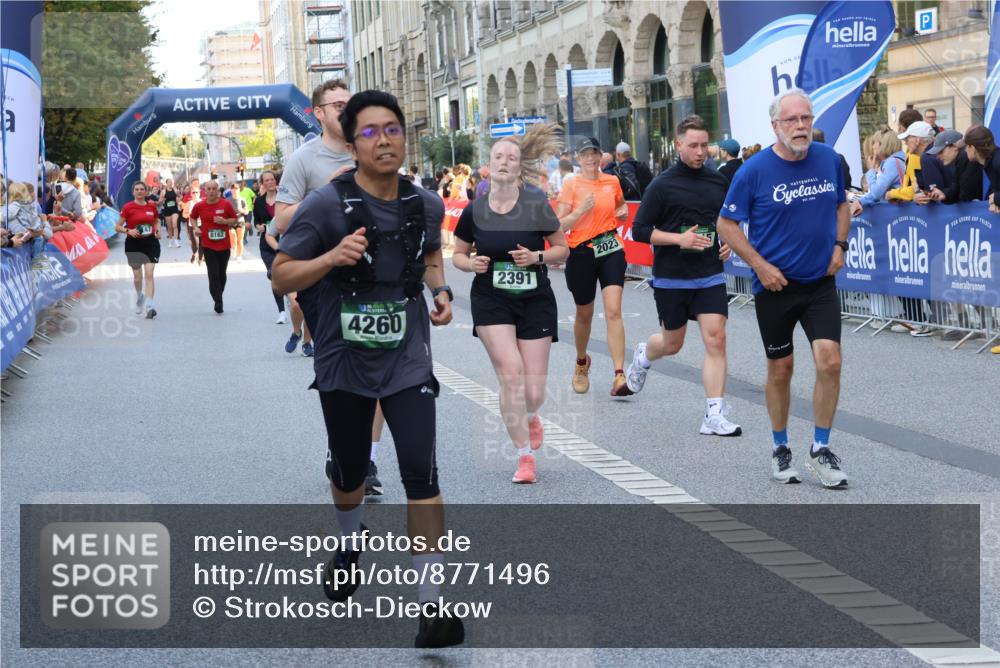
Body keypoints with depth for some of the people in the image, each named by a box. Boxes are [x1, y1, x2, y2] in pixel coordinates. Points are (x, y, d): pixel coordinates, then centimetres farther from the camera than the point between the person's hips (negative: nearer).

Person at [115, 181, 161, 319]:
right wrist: (128, 231, -20)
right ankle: (139, 296, 43)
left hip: (150, 243, 1)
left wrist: (157, 230, 1)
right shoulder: (128, 207, -4)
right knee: (137, 276, 10)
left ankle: (149, 306, -18)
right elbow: (118, 227, -2)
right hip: (134, 244, -1)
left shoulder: (152, 206, 4)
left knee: (149, 274, -13)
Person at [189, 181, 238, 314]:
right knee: (213, 274, -10)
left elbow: (234, 220, 4)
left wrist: (225, 221, -15)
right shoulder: (199, 206, -2)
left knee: (222, 274, 11)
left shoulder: (226, 204, -4)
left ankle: (218, 299, 29)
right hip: (208, 246, -1)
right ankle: (218, 303, -9)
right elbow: (192, 218, 16)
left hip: (224, 245, 1)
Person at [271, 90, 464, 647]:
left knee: (421, 475, -11)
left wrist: (441, 291, -1)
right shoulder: (327, 205, -14)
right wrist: (333, 257, -29)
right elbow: (281, 275, -11)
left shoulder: (427, 204, -2)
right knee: (349, 472, 18)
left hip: (408, 360, 1)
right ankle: (353, 543, 51)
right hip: (344, 362, -1)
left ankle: (433, 605, -5)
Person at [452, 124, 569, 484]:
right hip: (491, 300, 0)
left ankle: (529, 417, 39)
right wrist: (471, 263, -12)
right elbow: (458, 254, 10)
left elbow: (562, 248, 2)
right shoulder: (474, 211, -3)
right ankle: (525, 457, -3)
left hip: (535, 300, 0)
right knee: (510, 372, -17)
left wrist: (537, 257, -17)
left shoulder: (537, 205, -7)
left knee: (534, 392, -1)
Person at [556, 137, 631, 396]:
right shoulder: (571, 185, -5)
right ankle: (582, 362, 42)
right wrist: (581, 210, -22)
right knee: (584, 314, 14)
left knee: (613, 311, -14)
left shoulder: (612, 181, 4)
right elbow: (559, 225, -8)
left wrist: (623, 212, 3)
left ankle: (619, 376, -19)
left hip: (611, 251, 1)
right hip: (581, 253, -1)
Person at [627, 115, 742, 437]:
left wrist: (730, 242, 0)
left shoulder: (719, 181, 4)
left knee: (716, 339, -10)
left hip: (711, 276, 3)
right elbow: (640, 230, -8)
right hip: (671, 278, -2)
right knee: (672, 344, 12)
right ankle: (643, 356, 49)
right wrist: (680, 239, -19)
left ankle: (714, 416, -7)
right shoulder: (662, 185, -8)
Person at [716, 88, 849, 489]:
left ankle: (820, 450, 4)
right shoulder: (755, 170, -12)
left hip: (821, 281, 2)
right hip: (775, 284, -2)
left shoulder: (829, 159, -1)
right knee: (780, 369, 8)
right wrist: (761, 266, -12)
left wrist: (839, 245, 1)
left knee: (829, 362, -10)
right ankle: (780, 448, 28)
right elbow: (726, 223, -5)